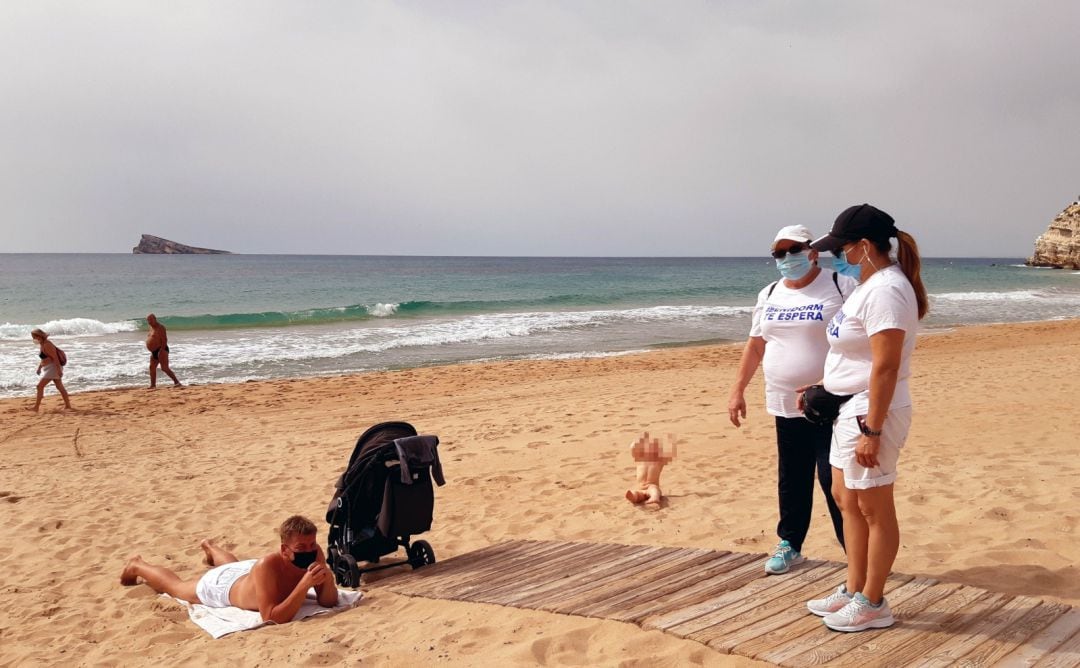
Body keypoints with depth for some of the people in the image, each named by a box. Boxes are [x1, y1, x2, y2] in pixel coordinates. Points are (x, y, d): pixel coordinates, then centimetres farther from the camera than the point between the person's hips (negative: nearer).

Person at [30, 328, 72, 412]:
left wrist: (59, 370, -25)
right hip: (48, 368, 10)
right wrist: (39, 367, 20)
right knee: (60, 387, 13)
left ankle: (36, 407, -9)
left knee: (40, 386, -11)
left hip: (53, 367, -10)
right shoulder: (41, 345, 11)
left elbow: (55, 357, -23)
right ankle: (68, 405, 19)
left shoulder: (47, 345, -19)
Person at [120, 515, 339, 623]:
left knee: (233, 564, 42)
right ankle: (136, 566, 52)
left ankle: (210, 547, 73)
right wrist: (305, 584, -60)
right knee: (173, 586, 25)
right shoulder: (267, 566, -49)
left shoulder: (314, 553, -34)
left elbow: (329, 602, -27)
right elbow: (273, 618, -52)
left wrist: (328, 577, -47)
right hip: (221, 585, -5)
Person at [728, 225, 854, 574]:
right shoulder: (769, 295, 11)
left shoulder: (841, 287, -6)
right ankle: (789, 545, 27)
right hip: (785, 406, 5)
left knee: (834, 480, -4)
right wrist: (738, 391, 13)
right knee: (791, 480, 13)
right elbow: (755, 346, 17)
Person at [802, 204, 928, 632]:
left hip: (872, 412, -11)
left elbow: (886, 368, -25)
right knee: (846, 499, 17)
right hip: (849, 408, 11)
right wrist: (822, 386, 25)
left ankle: (872, 605, 15)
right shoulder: (869, 284, 12)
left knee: (874, 509, 2)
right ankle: (853, 591, 30)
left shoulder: (886, 290, -20)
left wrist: (871, 432, -26)